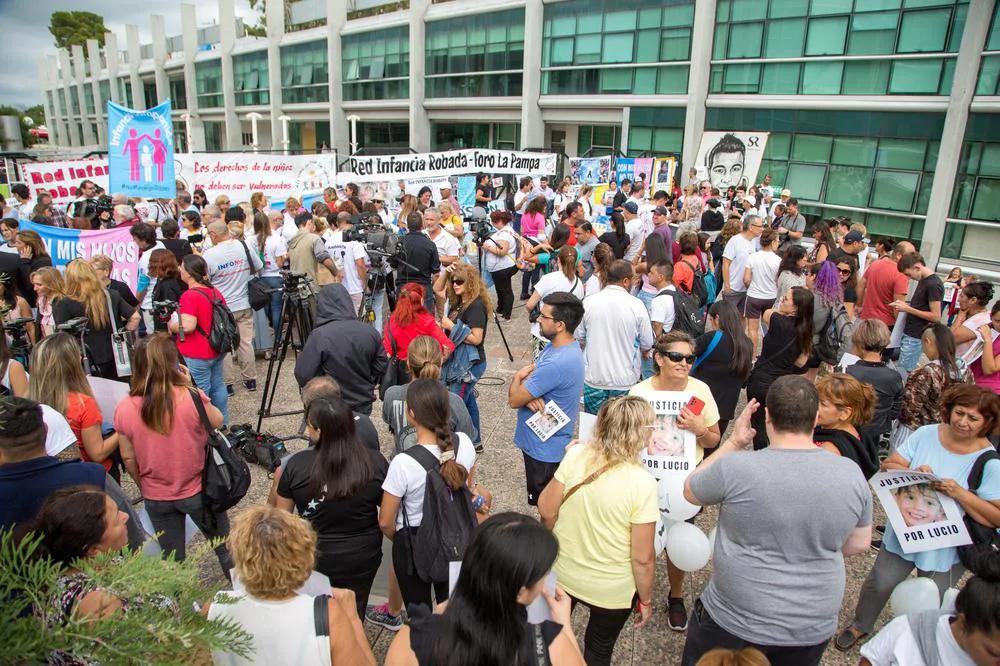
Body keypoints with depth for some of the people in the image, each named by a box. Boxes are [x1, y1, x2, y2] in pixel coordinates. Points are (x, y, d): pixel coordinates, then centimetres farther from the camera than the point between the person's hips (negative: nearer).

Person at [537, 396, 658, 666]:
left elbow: (546, 511, -8)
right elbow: (642, 558, -21)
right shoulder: (642, 483, -27)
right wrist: (646, 599, -2)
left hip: (562, 575, 3)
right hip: (611, 590, -3)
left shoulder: (575, 455, -18)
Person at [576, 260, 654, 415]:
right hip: (626, 381, -1)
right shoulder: (637, 305, -12)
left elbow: (579, 337, 5)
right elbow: (647, 345, -3)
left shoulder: (588, 303, -8)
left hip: (594, 379, 1)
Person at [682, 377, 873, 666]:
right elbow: (859, 544, 4)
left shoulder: (735, 467, -23)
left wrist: (734, 443, 0)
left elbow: (690, 491, -3)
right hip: (814, 628, 4)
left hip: (734, 622, -3)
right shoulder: (852, 474, -11)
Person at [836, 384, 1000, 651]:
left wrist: (960, 494, -29)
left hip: (946, 547, -2)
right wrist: (915, 474, -28)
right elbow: (889, 465, -9)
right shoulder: (926, 434, -9)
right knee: (879, 584, 15)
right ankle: (860, 625, 41)